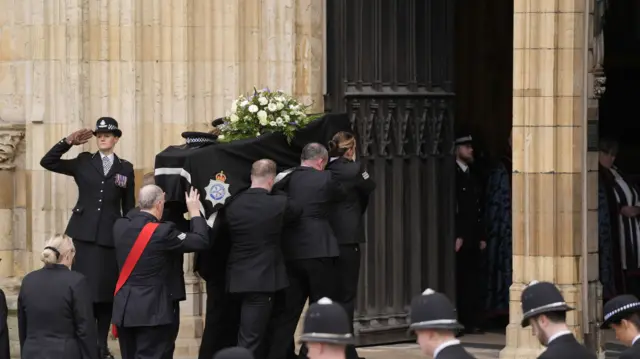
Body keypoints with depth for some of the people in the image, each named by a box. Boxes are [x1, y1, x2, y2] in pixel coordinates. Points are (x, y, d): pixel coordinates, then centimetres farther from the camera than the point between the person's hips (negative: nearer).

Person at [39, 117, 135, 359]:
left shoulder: (125, 169, 9)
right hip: (84, 233, -1)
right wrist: (68, 142, -8)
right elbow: (47, 162, 2)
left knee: (106, 291, 2)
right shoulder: (83, 163, 8)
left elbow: (129, 208, 10)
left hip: (111, 236, 1)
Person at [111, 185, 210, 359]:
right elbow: (201, 242, -11)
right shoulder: (162, 232, -16)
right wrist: (195, 212, 3)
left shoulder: (120, 226, 2)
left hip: (123, 307, 6)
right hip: (151, 310, -6)